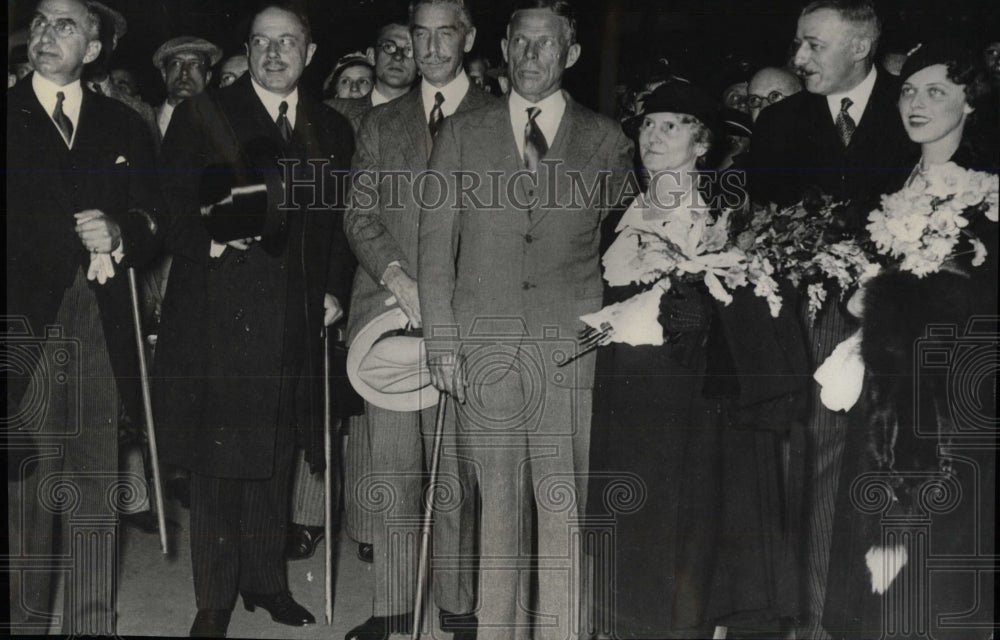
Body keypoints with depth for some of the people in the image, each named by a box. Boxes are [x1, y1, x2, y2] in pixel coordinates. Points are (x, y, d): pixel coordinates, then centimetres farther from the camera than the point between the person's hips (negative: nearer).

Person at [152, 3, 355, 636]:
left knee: (276, 456, 11)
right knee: (218, 460, 0)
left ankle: (267, 579, 26)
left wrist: (334, 290, 7)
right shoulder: (202, 116, 4)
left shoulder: (332, 129, 14)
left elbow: (339, 221, 17)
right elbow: (173, 209, 0)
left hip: (295, 318, 3)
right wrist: (208, 242, -16)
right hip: (217, 315, -3)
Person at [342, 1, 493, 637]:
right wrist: (397, 277, -6)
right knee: (390, 465, 2)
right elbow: (359, 215, 11)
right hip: (389, 308, 2)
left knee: (457, 464, -1)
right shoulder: (380, 124, 17)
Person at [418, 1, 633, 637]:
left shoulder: (609, 142, 9)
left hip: (571, 349, 0)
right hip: (485, 347, 1)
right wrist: (442, 340, -1)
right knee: (499, 502, 5)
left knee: (564, 503, 0)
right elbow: (436, 241, 7)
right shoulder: (463, 135, 10)